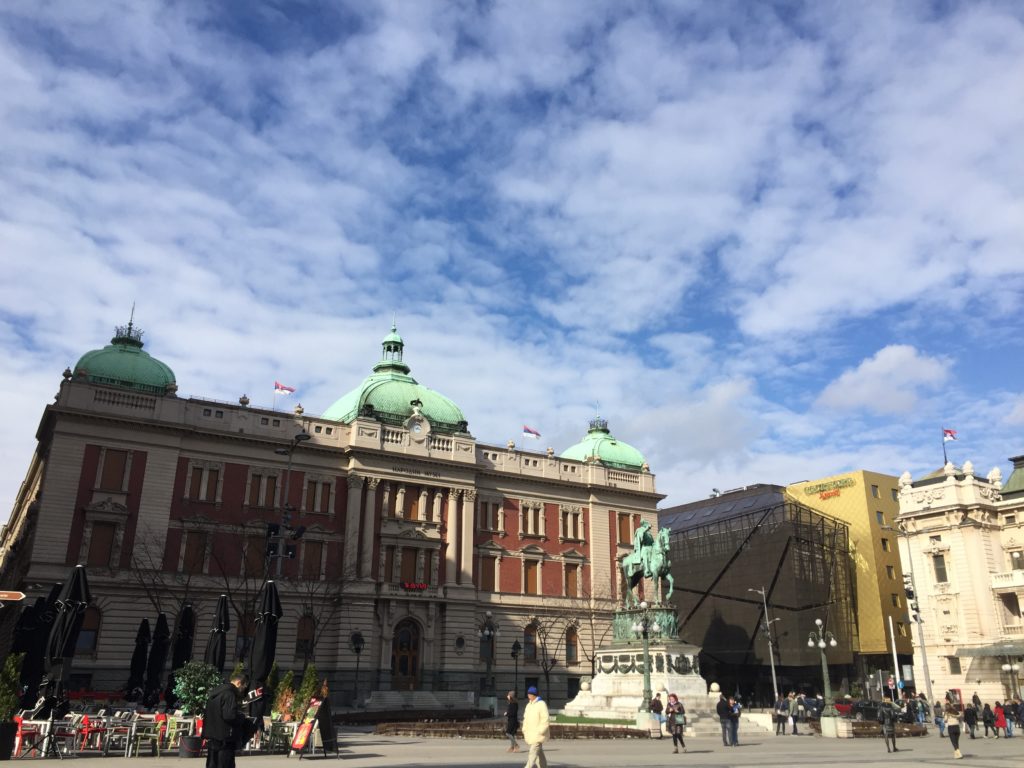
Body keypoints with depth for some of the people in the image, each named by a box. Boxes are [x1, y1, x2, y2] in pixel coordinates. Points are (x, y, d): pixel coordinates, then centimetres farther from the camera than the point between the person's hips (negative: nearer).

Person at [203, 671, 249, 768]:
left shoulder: (215, 692, 14)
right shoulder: (229, 694, -17)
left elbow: (206, 713, 19)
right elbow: (229, 716, -25)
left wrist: (206, 734, 21)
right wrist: (242, 717, -6)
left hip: (212, 738, 9)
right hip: (224, 739, -9)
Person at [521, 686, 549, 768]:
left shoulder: (541, 704, -12)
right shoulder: (529, 705, 12)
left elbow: (546, 719, -16)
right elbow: (526, 719, 19)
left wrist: (540, 732, -18)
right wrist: (525, 731, 12)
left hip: (538, 734, -8)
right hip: (530, 734, 8)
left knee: (533, 752, -13)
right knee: (539, 753, 15)